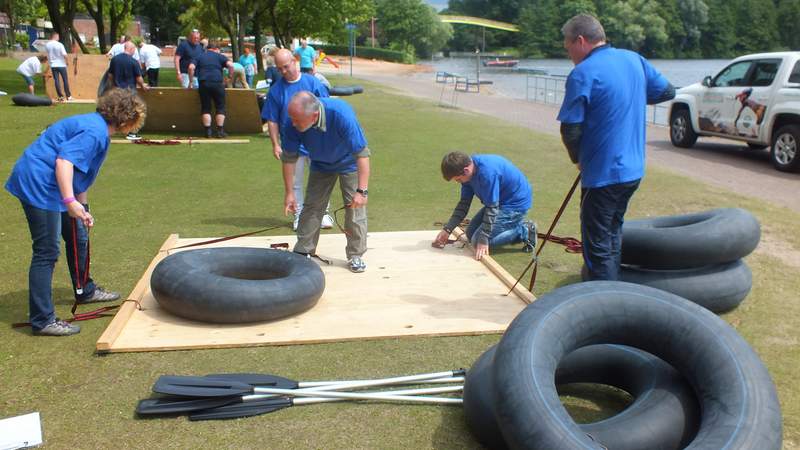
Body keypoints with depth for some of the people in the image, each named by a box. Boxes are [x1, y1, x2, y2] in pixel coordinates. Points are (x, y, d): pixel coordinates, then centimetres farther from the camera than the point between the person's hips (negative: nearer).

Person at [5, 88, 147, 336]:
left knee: (78, 238, 21)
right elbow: (64, 161, -29)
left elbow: (80, 171, 23)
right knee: (47, 252, -8)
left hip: (46, 185, 11)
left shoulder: (96, 126, 16)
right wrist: (70, 201, -34)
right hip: (39, 185, -11)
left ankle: (85, 290, 41)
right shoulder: (94, 131, -17)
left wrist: (83, 209, 25)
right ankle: (42, 321, -3)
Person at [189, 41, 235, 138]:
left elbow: (191, 67, 4)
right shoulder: (220, 56, 12)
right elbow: (230, 65, -5)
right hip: (217, 83, -2)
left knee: (205, 108, 7)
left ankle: (208, 131, 2)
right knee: (220, 107, 6)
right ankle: (220, 131, 2)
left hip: (203, 84, 2)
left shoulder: (200, 57, 19)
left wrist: (191, 81, 11)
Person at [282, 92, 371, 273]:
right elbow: (289, 158, -13)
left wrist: (361, 190, -36)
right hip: (320, 166, 3)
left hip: (349, 164, -3)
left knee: (355, 208, -6)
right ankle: (303, 252, 14)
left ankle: (356, 255, 8)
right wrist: (289, 193, -12)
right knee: (311, 207, 2)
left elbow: (362, 154, -34)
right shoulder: (294, 123, -28)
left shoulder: (341, 114, -40)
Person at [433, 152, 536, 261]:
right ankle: (515, 225, 17)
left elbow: (492, 208, -29)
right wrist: (447, 229, -6)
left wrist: (483, 240, -25)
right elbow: (464, 203, 1)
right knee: (471, 234, 11)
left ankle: (525, 231, -3)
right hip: (500, 201, 9)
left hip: (516, 203, -9)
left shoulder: (487, 172, -33)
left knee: (478, 241, -14)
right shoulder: (468, 171, -6)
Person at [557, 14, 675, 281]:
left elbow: (570, 130, -18)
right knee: (613, 235, 22)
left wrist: (578, 159, 0)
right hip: (633, 169, 8)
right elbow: (667, 92, 17)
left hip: (602, 174, -8)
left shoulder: (583, 73, -17)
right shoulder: (634, 59, 5)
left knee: (598, 248, 2)